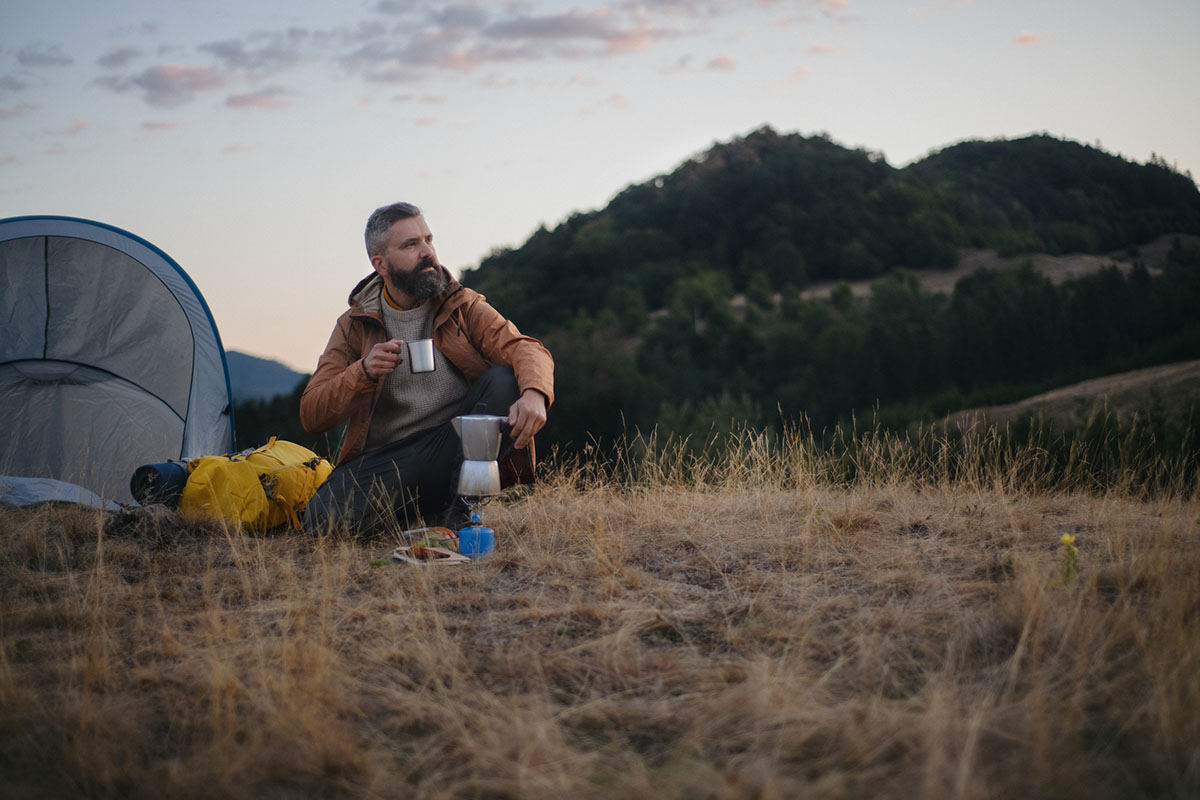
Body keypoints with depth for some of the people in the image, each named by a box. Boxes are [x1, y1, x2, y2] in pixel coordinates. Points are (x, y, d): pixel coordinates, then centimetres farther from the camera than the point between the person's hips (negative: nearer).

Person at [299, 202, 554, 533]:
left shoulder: (464, 306, 8)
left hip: (458, 445, 1)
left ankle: (461, 506, -20)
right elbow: (311, 416, 1)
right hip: (387, 460, 0)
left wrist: (534, 394, -35)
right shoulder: (354, 326, 8)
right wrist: (364, 372, -18)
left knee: (505, 381, -25)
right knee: (325, 516, -30)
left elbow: (527, 348, -10)